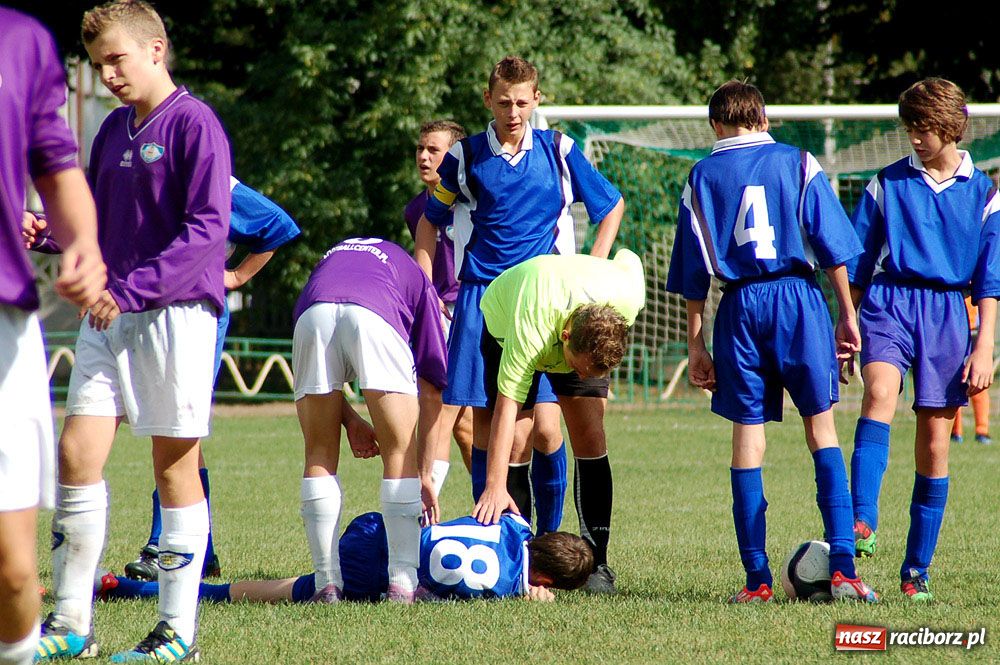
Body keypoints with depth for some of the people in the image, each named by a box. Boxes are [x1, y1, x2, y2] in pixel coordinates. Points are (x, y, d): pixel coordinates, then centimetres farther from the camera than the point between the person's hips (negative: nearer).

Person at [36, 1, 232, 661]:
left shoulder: (193, 123, -9)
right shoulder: (114, 130, 15)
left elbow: (207, 228, -16)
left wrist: (131, 289, -21)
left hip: (175, 313, -7)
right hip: (109, 315, 7)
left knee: (176, 467, -1)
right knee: (78, 453, -1)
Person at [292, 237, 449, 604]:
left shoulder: (330, 258, 43)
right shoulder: (418, 283, 35)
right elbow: (431, 393, 30)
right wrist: (425, 475, 34)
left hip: (312, 316, 2)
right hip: (374, 317, -2)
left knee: (320, 455, 15)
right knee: (399, 452, 10)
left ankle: (327, 582, 10)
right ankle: (402, 581, 6)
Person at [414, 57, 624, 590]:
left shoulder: (558, 152, 5)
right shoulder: (464, 157, 5)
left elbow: (611, 207, 18)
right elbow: (429, 224, 15)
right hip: (480, 301, 0)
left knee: (545, 428, -10)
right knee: (484, 427, -1)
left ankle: (546, 542, 3)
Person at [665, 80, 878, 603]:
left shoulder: (701, 177, 10)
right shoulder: (798, 164, 7)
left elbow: (693, 271, 8)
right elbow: (833, 245, 2)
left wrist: (695, 344, 11)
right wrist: (847, 315, 8)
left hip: (739, 306, 1)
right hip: (798, 296, -1)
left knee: (747, 436, 4)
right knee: (822, 428, 3)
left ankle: (757, 579, 2)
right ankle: (842, 566, -9)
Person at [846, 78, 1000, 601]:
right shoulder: (887, 183, 8)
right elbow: (856, 262, 12)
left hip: (947, 312, 1)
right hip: (888, 302, -1)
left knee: (935, 445, -1)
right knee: (880, 391, -30)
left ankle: (916, 570, 9)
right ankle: (862, 524, -42)